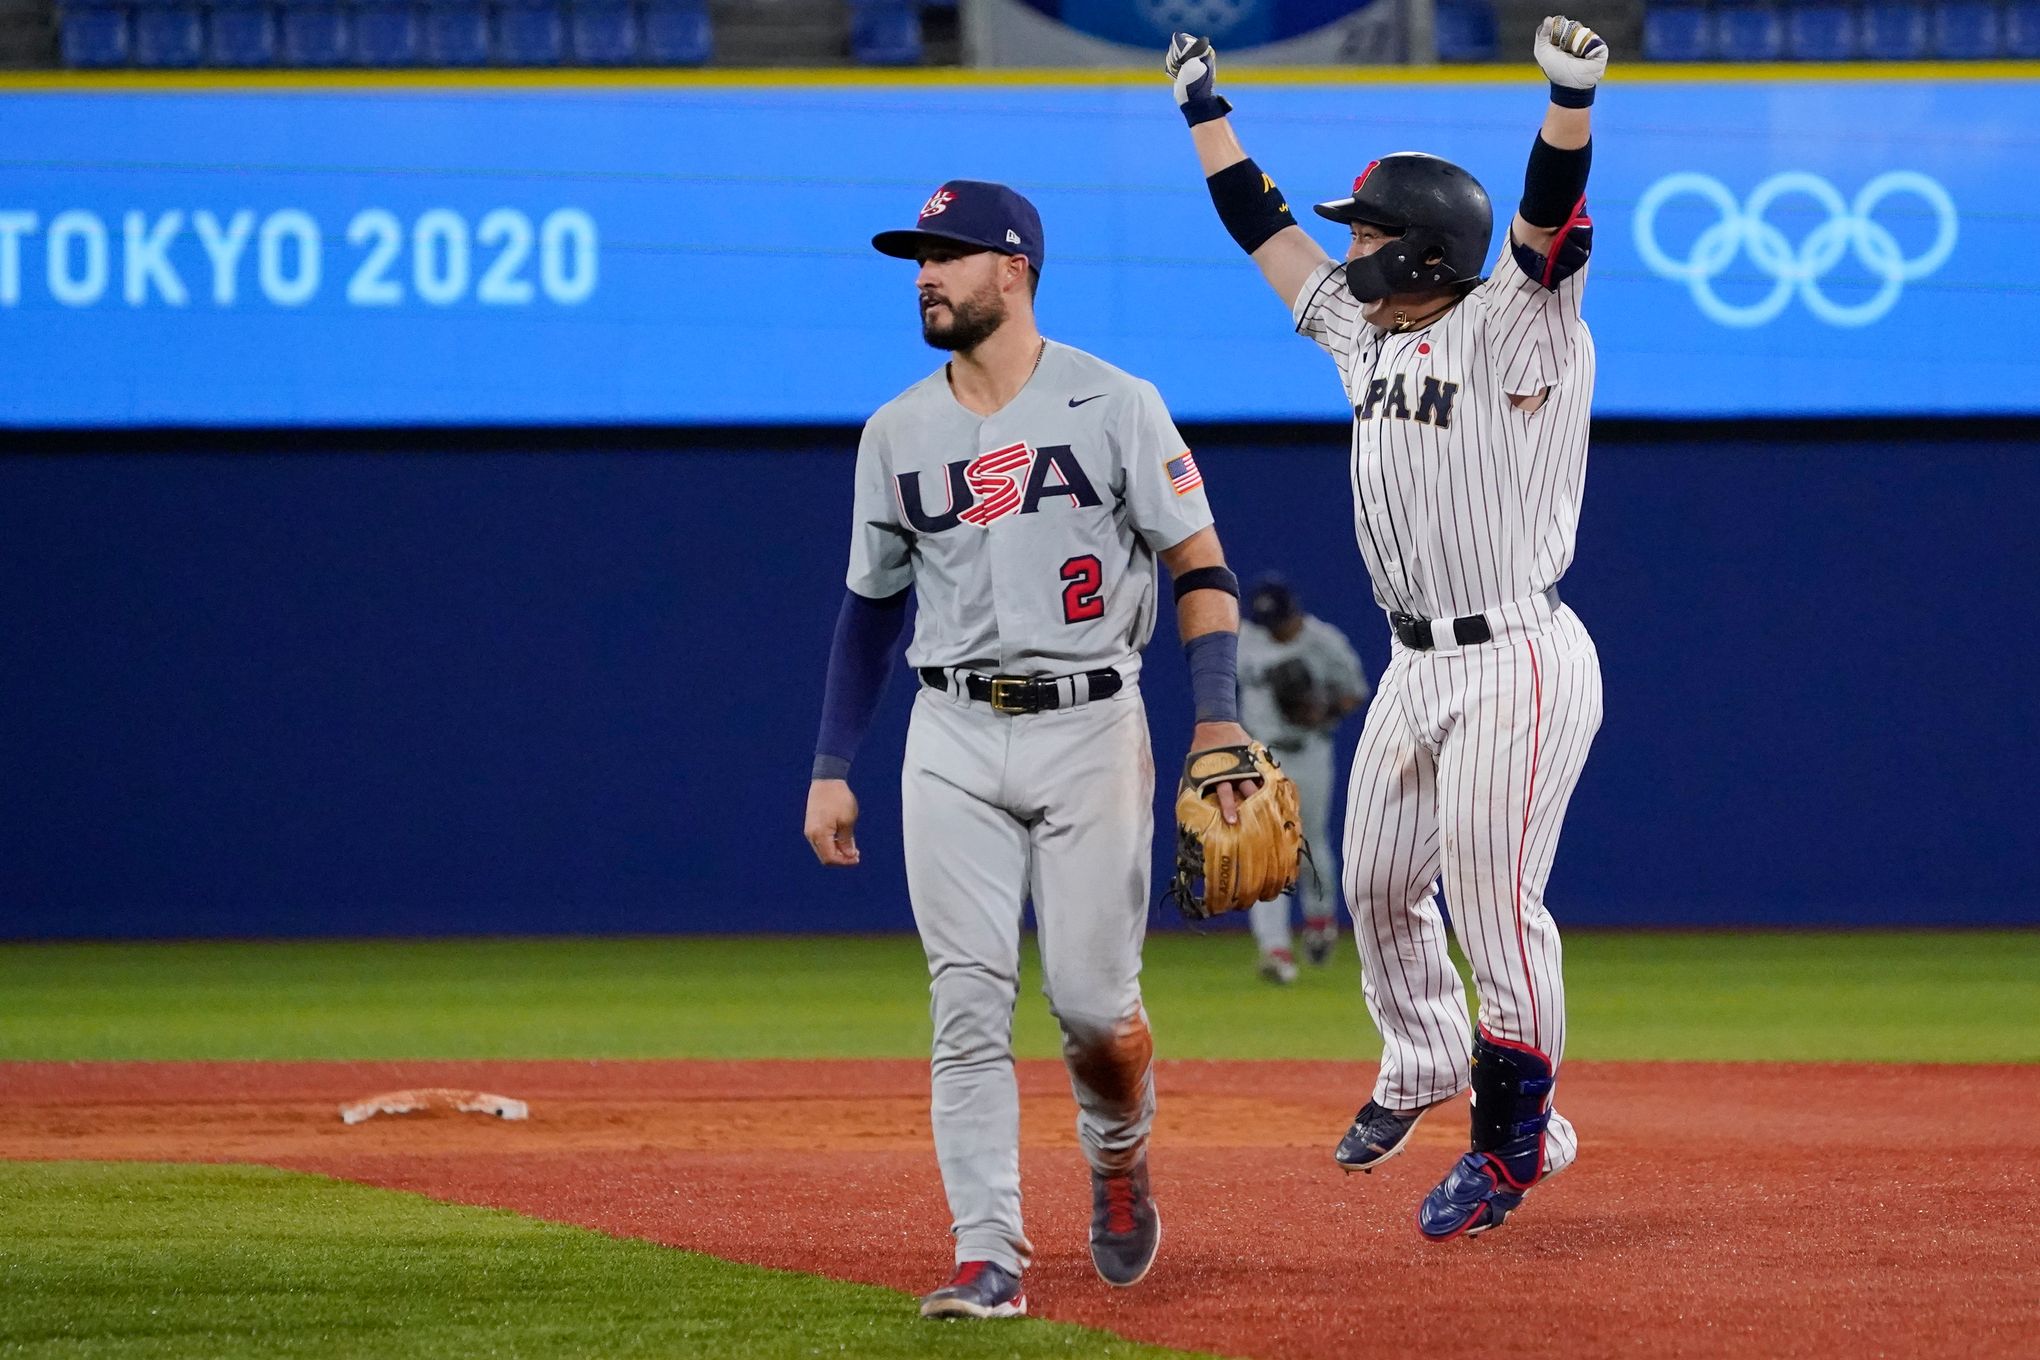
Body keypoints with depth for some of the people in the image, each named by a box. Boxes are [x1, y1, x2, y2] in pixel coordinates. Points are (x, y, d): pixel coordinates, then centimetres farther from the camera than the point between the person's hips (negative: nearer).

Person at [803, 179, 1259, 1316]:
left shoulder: (1115, 406, -3)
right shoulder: (897, 433, 9)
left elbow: (1201, 566, -3)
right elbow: (873, 605, 17)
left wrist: (1218, 725, -15)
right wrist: (831, 769, 12)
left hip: (1091, 728, -3)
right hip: (954, 741, 3)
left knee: (1092, 998, -5)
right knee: (969, 1005, -6)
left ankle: (1120, 1158, 27)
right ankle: (991, 1255, -6)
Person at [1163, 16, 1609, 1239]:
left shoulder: (1515, 331, -10)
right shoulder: (1367, 333, 12)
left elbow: (1553, 221, -26)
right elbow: (1268, 229, 21)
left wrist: (1571, 102, -42)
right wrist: (1207, 111, 24)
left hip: (1518, 666, -8)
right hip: (1417, 665, 8)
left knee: (1494, 898, -9)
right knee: (1380, 884, 15)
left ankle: (1518, 1132, 2)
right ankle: (1424, 1064, 38)